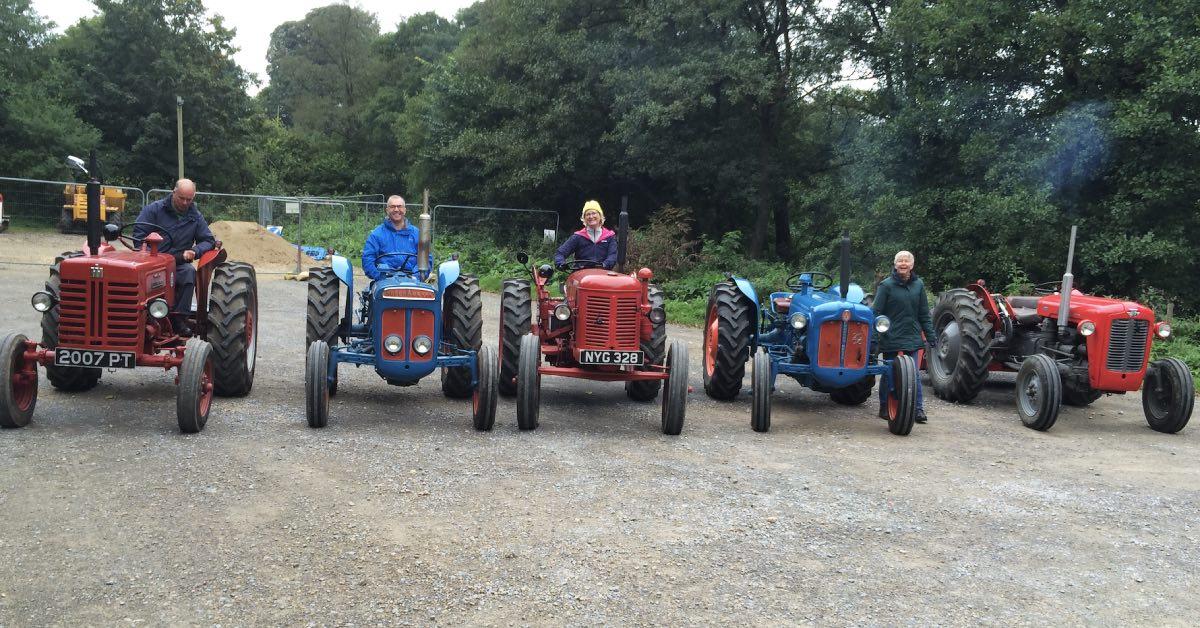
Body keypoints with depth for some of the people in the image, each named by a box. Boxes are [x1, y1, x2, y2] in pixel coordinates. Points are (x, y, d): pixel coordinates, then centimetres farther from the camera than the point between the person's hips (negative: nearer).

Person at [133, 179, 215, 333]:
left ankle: (179, 317, -28)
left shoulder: (195, 216, 13)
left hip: (179, 263, 2)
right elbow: (138, 235, 0)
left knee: (189, 271, -33)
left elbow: (208, 240, 13)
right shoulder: (154, 209, 4)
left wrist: (195, 251, -8)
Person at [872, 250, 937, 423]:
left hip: (912, 337, 3)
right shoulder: (886, 285, -5)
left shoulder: (918, 284, 7)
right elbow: (876, 312, -6)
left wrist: (931, 336, 7)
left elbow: (924, 314, 11)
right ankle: (884, 408, 19)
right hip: (891, 338, -2)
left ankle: (918, 409, 4)